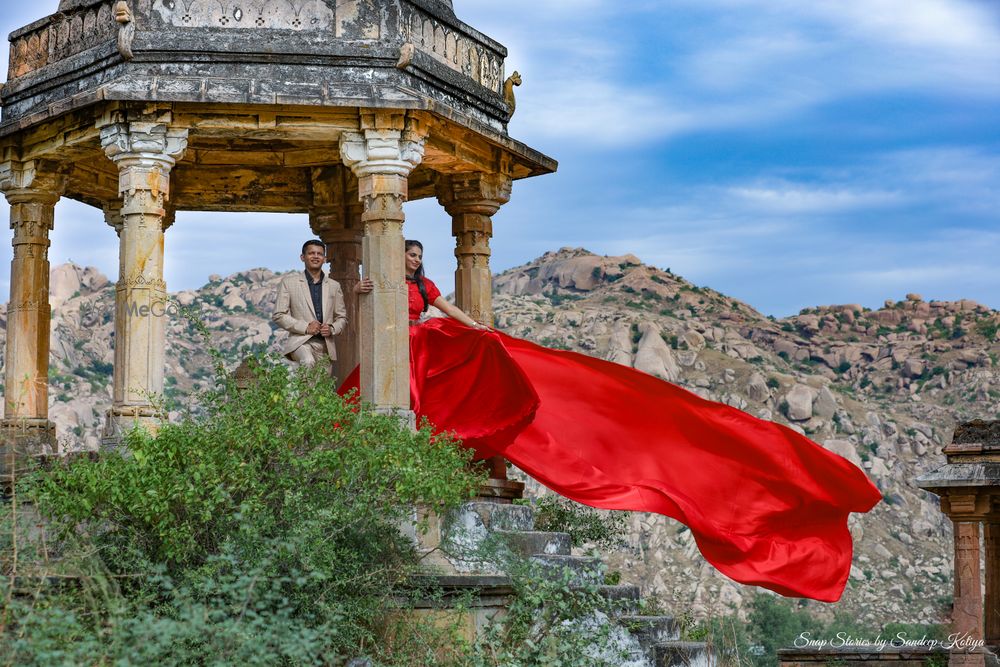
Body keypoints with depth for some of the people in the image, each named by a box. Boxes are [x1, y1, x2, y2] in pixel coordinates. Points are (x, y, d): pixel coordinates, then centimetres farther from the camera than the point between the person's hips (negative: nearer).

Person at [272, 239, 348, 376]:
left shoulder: (334, 286, 17)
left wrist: (332, 329, -2)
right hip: (301, 341, -4)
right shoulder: (289, 282, 7)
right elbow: (278, 316, 3)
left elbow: (342, 318, 22)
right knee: (308, 362, -36)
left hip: (326, 346, 4)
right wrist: (305, 327, -10)